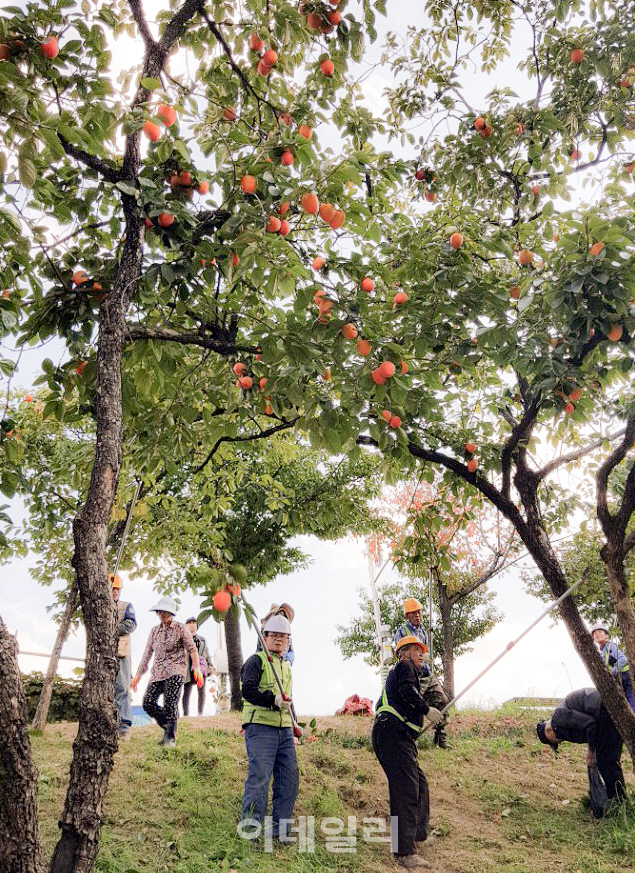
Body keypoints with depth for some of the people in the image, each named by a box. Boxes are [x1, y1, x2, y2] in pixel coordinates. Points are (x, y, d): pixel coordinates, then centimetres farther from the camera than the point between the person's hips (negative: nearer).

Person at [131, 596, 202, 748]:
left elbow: (192, 649, -1)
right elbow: (147, 653, 20)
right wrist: (138, 674, 16)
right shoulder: (154, 631, 16)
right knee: (148, 702, -8)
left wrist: (197, 668, -13)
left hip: (175, 672, -5)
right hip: (157, 673, 5)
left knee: (170, 705, -13)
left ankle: (170, 738, 1)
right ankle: (168, 726, 12)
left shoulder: (180, 628, 2)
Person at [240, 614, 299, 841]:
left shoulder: (286, 666, 22)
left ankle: (280, 829, 16)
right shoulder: (256, 661, -2)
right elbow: (248, 690, -17)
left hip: (284, 730, 7)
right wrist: (273, 699, -28)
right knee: (259, 777, -11)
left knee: (290, 778, 5)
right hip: (260, 727, -7)